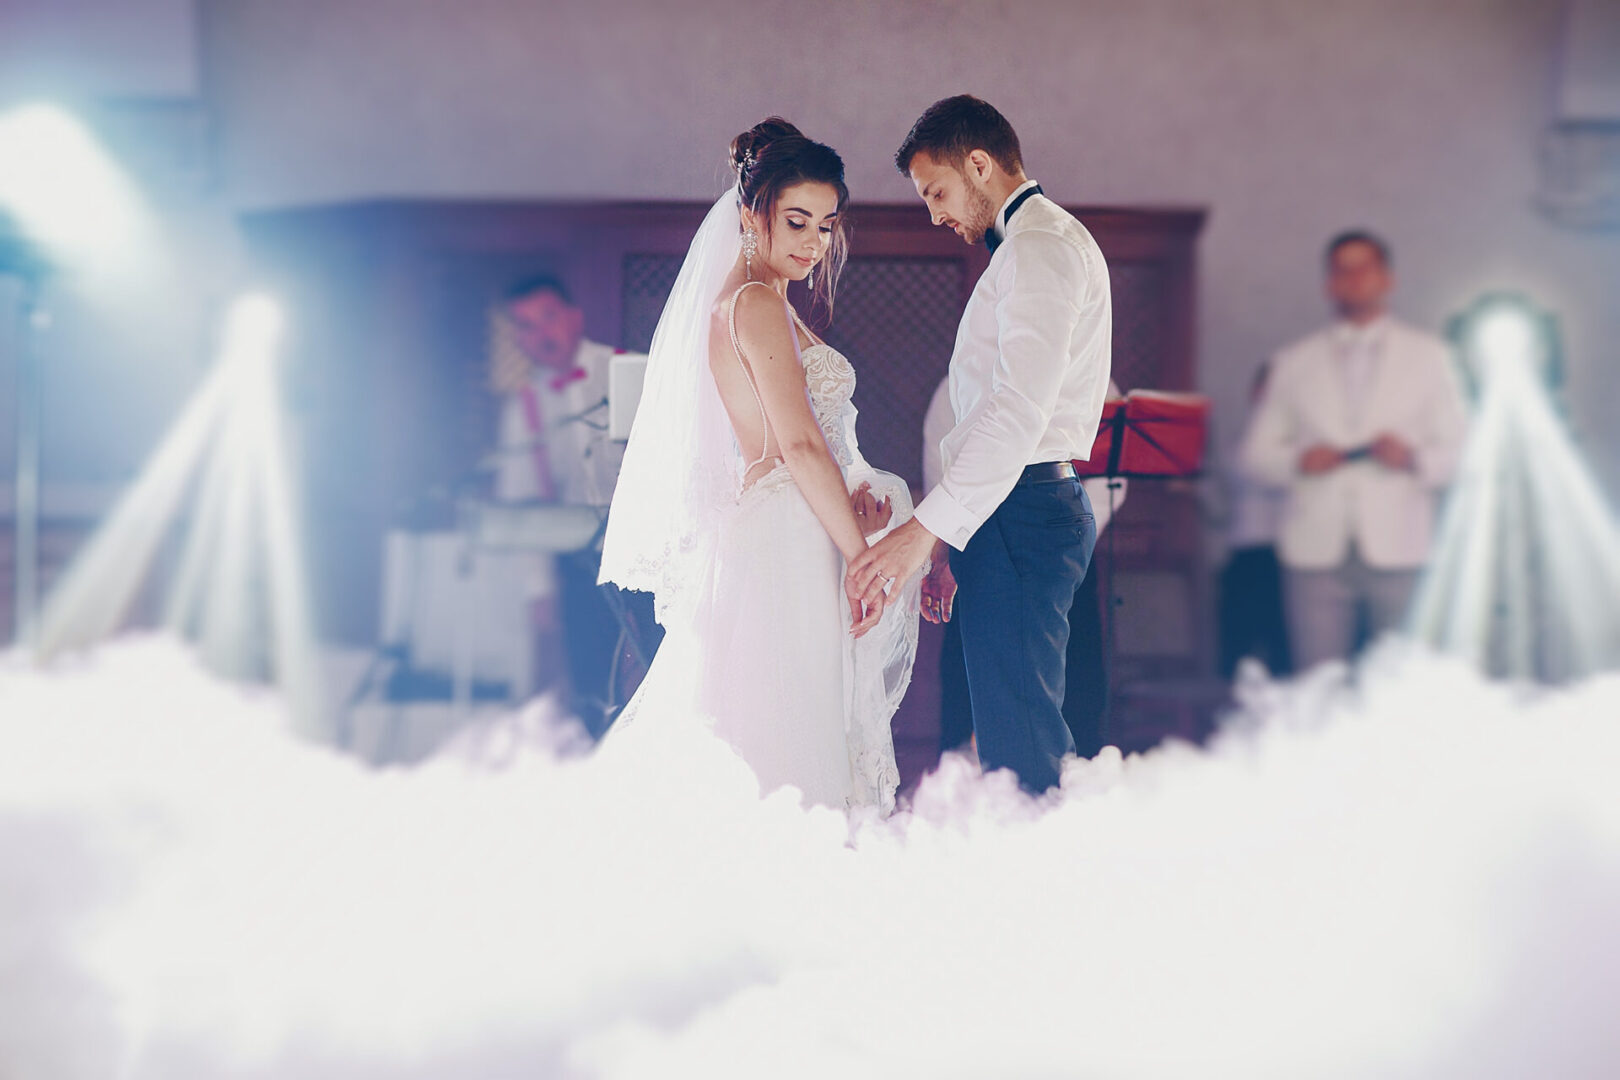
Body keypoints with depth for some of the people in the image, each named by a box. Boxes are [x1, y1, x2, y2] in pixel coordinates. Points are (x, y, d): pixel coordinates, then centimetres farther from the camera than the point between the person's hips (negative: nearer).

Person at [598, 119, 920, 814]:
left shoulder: (738, 302, 19)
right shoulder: (756, 304, -10)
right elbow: (799, 443, -16)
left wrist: (854, 493, 0)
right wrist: (863, 552, -12)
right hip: (785, 546, -10)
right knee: (788, 763, -11)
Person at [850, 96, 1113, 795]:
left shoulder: (1041, 245, -11)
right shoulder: (1030, 246, 23)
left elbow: (1021, 411, -22)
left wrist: (924, 529, -26)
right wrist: (950, 543, 20)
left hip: (1019, 516, -11)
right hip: (1005, 513, 11)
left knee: (1019, 750, -12)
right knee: (1018, 743, 11)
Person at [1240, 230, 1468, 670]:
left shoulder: (1426, 355, 16)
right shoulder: (1294, 362, 18)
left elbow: (1456, 450, 10)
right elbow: (1256, 453, 15)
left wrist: (1412, 458, -10)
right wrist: (1297, 461, -6)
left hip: (1398, 551, -1)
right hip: (1316, 551, 1)